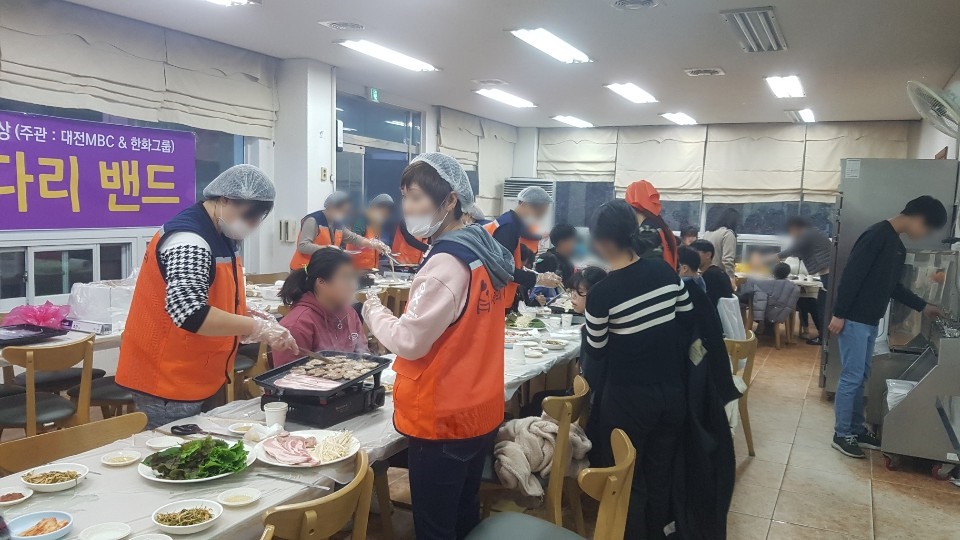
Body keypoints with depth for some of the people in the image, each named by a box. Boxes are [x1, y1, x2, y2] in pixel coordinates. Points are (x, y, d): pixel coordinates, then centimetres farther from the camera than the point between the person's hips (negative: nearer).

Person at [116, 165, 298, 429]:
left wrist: (248, 320, 2)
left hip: (199, 380, 10)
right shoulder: (189, 240, -22)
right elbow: (189, 314, -33)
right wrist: (257, 327, -28)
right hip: (167, 385, -10)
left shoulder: (221, 236, 8)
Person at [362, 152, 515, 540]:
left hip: (443, 420, -9)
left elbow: (410, 341, -21)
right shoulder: (483, 252, 6)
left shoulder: (446, 263, -22)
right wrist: (408, 306, 10)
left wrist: (373, 310, -5)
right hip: (478, 412, 9)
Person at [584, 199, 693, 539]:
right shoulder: (666, 272, -5)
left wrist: (590, 314, 5)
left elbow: (596, 354, -7)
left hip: (629, 399, -5)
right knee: (660, 477, 20)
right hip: (672, 392, 5)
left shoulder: (602, 293, -19)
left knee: (628, 481, 14)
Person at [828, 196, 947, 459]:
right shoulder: (877, 235, -16)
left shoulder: (898, 247, 14)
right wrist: (839, 314, -21)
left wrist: (923, 306, 24)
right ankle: (841, 434, 7)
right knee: (851, 377, -3)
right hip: (853, 320, -10)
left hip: (871, 322, 10)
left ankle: (856, 429, 25)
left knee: (861, 377, 15)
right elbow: (851, 276, -20)